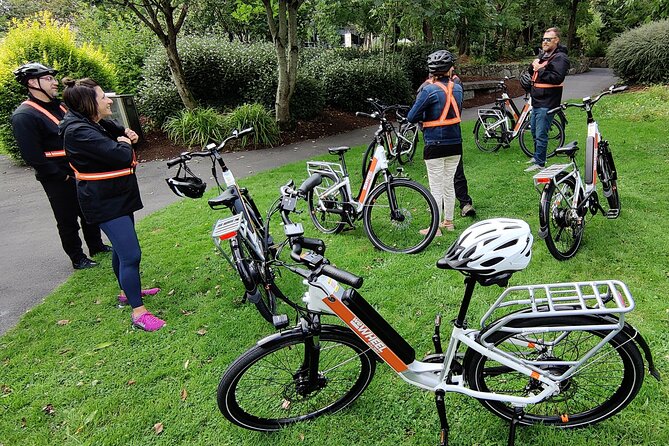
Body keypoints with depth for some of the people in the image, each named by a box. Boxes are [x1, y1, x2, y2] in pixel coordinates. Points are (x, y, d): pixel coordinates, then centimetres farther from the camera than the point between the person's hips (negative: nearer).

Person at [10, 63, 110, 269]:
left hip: (81, 173, 8)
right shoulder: (23, 116, -16)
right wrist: (63, 176, -17)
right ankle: (77, 258, 19)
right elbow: (32, 156, -19)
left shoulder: (60, 106, 10)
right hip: (59, 181, -8)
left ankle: (96, 245, 36)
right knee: (68, 221, 6)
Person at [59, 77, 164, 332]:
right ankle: (139, 313, -4)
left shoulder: (98, 124, 8)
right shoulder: (79, 132, -23)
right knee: (131, 254, -12)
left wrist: (127, 135, 1)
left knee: (122, 248, 23)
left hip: (118, 195, 10)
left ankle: (127, 290, 41)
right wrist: (123, 144, -9)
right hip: (104, 202, -10)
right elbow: (121, 156, -32)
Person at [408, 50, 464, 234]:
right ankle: (448, 221, 29)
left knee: (436, 188, 2)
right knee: (449, 184, 17)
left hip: (435, 145, -6)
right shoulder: (457, 88, 4)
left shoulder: (429, 90, -15)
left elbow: (412, 117, -14)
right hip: (455, 144, 6)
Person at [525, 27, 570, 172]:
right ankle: (537, 156, 35)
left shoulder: (560, 57, -12)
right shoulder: (542, 55, 16)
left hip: (547, 103, -10)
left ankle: (539, 163, 0)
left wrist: (540, 70, -20)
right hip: (536, 100, 10)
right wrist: (533, 65, -2)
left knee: (541, 134, -7)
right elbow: (531, 72, 20)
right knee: (534, 131, 20)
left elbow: (557, 77, -23)